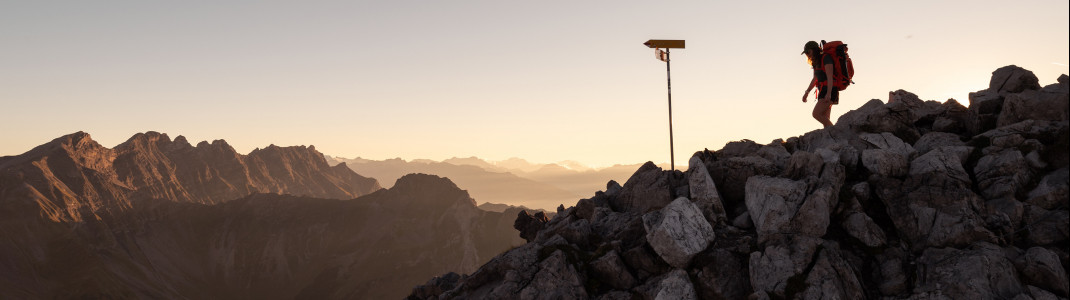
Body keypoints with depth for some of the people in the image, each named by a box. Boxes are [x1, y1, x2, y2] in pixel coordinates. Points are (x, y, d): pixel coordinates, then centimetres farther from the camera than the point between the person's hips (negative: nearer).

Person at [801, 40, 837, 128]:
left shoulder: (826, 58, -8)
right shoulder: (817, 62, 19)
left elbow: (830, 76, -18)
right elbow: (815, 79, 27)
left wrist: (828, 93, -26)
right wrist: (806, 92, 21)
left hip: (829, 91, -9)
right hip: (823, 91, 9)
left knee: (816, 114, -20)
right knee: (825, 119, -1)